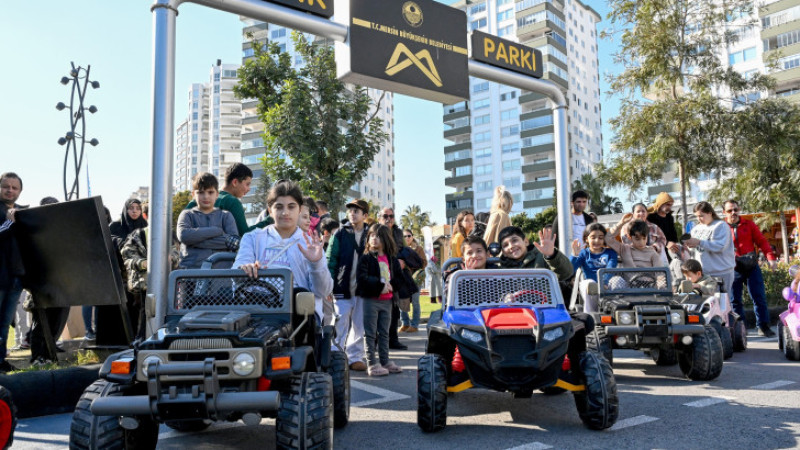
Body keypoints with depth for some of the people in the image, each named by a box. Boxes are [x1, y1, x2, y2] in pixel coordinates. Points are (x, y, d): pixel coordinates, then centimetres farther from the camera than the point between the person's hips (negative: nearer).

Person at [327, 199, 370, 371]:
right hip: (343, 287, -3)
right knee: (341, 324, -1)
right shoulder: (340, 234, 1)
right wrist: (329, 284, -11)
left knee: (359, 326, 8)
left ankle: (355, 358, 18)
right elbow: (331, 259, -3)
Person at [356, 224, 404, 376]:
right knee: (370, 333, -1)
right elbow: (362, 278, -14)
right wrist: (380, 285, -20)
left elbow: (399, 278, 10)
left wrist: (390, 285, -11)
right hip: (370, 299, -5)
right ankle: (371, 364, 4)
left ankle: (385, 361, 22)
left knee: (384, 333, 13)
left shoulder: (392, 260, 11)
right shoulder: (366, 258, -3)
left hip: (387, 300, 5)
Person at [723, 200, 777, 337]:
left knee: (759, 297, 2)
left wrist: (770, 257, -7)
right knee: (734, 300, 4)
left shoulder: (748, 224, 7)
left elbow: (761, 241, 4)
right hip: (733, 269, -1)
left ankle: (763, 326, 11)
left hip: (751, 267, 1)